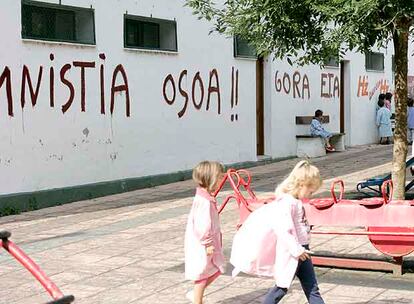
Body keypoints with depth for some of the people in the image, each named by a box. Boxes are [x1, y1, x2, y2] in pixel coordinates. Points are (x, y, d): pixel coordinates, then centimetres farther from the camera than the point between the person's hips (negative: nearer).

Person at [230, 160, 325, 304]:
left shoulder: (295, 201, 8)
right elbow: (283, 229, -28)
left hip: (300, 250, 9)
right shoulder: (287, 202, -21)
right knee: (283, 287, 4)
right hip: (291, 254, -9)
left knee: (312, 288, 12)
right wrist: (296, 250, -25)